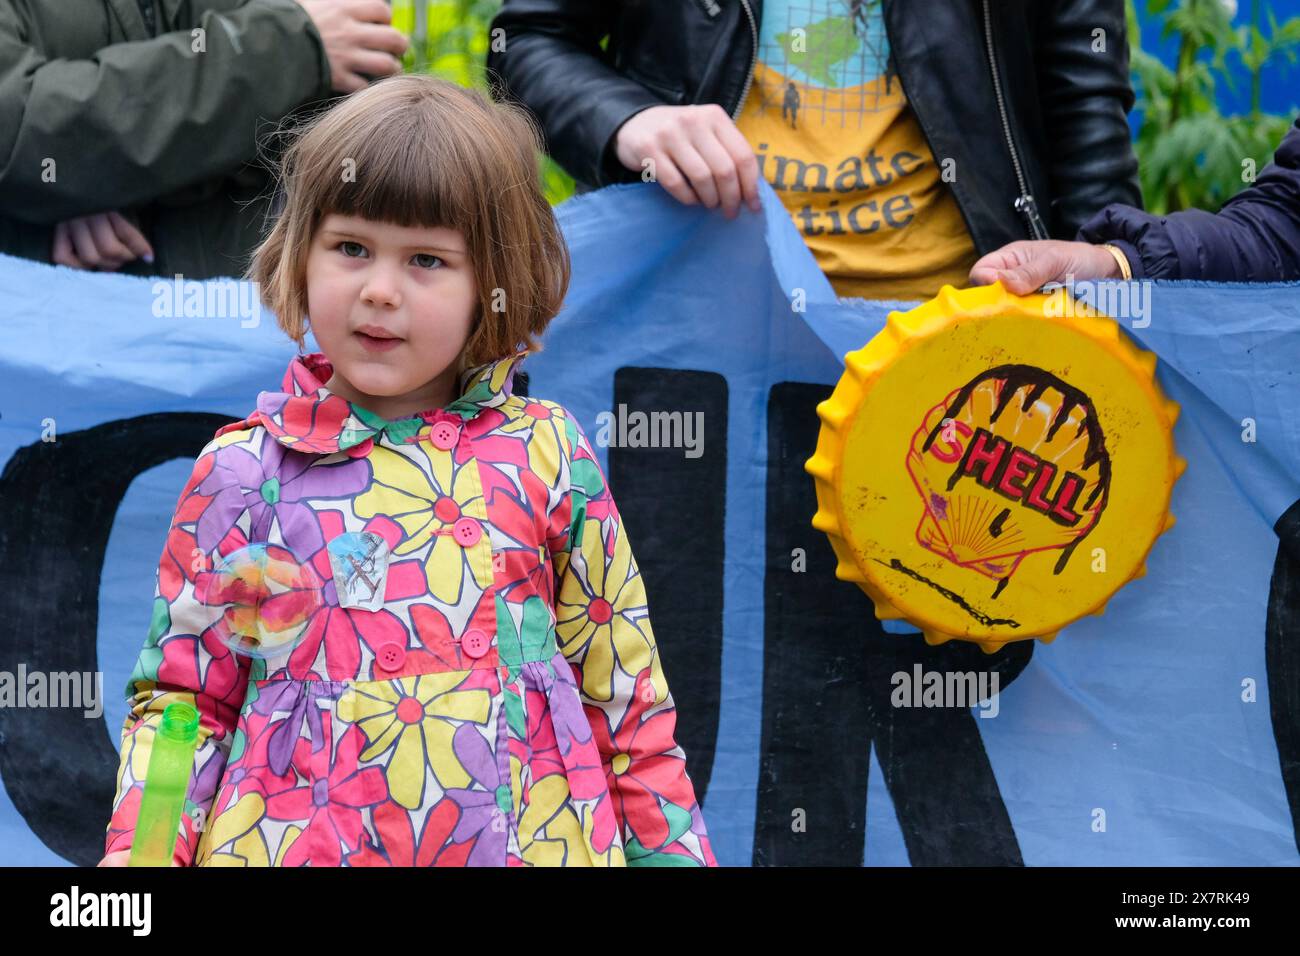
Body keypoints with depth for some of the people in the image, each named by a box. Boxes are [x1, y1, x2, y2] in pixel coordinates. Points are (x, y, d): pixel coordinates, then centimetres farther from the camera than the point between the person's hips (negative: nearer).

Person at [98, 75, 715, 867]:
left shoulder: (545, 452, -1)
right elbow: (183, 691, 2)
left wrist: (669, 846, 5)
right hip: (295, 836, 0)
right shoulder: (245, 471, -2)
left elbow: (625, 694, 5)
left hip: (530, 837, 0)